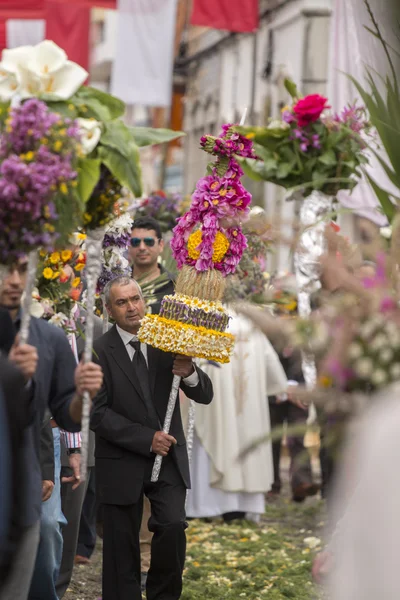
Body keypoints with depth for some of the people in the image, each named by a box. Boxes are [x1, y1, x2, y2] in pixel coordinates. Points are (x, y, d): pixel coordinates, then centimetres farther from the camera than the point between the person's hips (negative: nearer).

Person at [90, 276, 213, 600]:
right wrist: (147, 439, -18)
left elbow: (205, 396, 1)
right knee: (122, 549, 5)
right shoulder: (100, 351, -7)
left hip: (168, 459, 2)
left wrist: (190, 373, -21)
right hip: (122, 461, -2)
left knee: (173, 527, -15)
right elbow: (98, 413, -12)